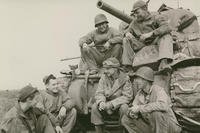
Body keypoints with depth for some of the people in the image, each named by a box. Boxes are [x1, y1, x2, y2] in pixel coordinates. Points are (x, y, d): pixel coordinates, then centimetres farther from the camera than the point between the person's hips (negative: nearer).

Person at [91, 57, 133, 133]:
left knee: (124, 108, -34)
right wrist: (101, 102, -27)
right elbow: (99, 93, -2)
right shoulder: (104, 78, -1)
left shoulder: (124, 79, -12)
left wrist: (112, 104, -26)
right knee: (94, 107, -20)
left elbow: (127, 96, -18)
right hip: (107, 104, 3)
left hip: (120, 104, -3)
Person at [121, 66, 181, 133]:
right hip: (152, 127, 7)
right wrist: (131, 113, -21)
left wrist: (140, 108, -34)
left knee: (156, 112, -36)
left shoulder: (158, 90, -21)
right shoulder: (140, 93, 1)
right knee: (125, 119, -2)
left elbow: (163, 105, -41)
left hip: (169, 126, -7)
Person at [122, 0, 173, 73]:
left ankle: (163, 63, -52)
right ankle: (127, 66, -20)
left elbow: (167, 27, -22)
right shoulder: (135, 22, 11)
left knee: (166, 37, -30)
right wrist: (127, 34, -14)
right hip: (141, 45, 4)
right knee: (126, 40, -13)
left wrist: (150, 34, -33)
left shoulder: (156, 17, -5)